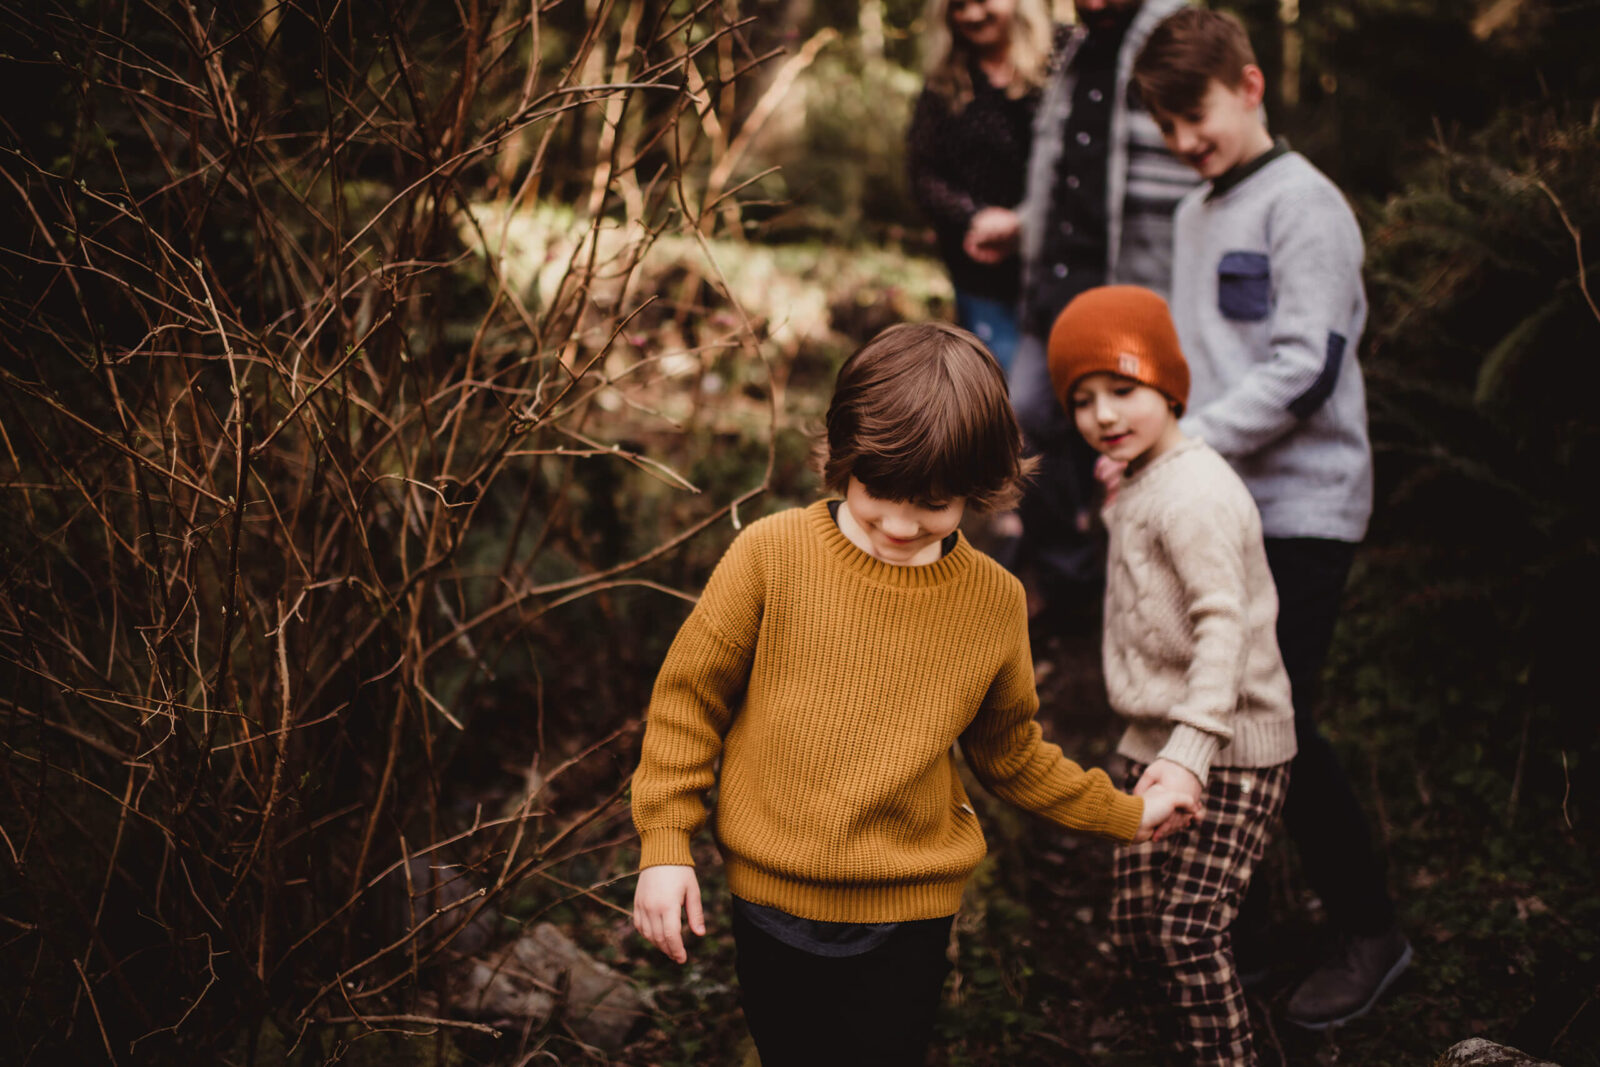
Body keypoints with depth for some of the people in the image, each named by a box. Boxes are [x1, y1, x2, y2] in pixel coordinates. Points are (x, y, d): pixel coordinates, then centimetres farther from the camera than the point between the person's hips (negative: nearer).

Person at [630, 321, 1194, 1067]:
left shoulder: (994, 601, -3)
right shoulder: (771, 555, -11)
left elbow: (1009, 751, 14)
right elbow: (690, 695, -2)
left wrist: (1124, 814, 18)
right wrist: (665, 843, -4)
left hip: (909, 918, 1)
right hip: (773, 902, -1)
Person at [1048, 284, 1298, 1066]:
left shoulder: (1194, 494, -19)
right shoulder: (1138, 488, 12)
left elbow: (1222, 626, -28)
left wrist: (1190, 751, -35)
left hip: (1227, 753, -9)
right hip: (1156, 746, 10)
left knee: (1188, 934, -9)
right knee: (1136, 924, 12)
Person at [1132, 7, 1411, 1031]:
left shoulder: (1304, 205, -9)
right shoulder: (1195, 216, 16)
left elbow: (1305, 370, -17)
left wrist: (1181, 444, -19)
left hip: (1301, 507, -7)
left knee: (1278, 724, -7)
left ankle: (1369, 931, 9)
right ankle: (1234, 905, 25)